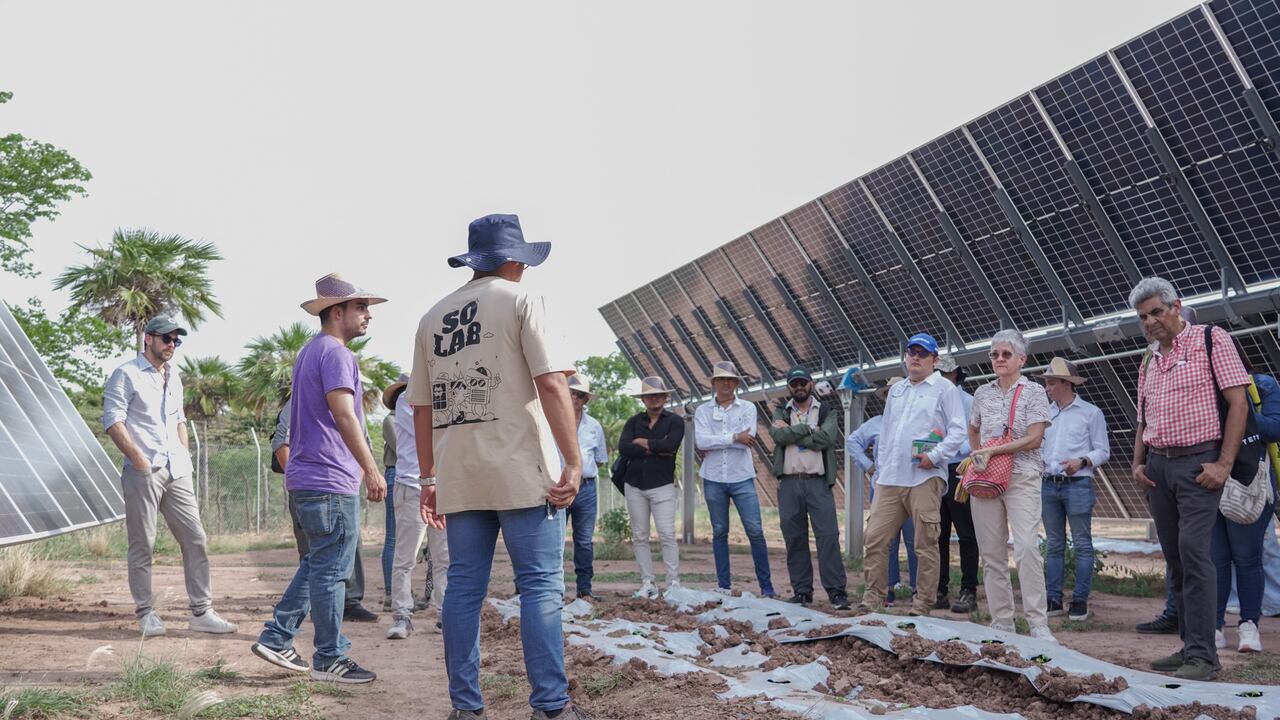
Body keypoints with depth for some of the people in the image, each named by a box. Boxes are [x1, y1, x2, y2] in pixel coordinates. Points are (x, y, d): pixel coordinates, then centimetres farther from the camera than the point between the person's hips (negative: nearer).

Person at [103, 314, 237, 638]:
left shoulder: (173, 377, 19)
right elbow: (112, 419, -11)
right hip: (143, 473, -7)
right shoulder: (127, 374, -3)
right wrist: (138, 458, -16)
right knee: (143, 544, 0)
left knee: (195, 538, 2)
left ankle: (201, 612, 6)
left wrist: (184, 455, 14)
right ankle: (145, 612, 10)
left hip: (176, 472, 7)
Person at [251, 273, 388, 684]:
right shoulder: (335, 353, -13)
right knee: (331, 571, -2)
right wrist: (372, 470, -21)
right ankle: (330, 660, 5)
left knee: (317, 565, 18)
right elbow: (343, 415, -22)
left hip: (305, 478, 10)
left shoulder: (309, 352, 19)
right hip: (331, 481, -10)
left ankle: (276, 639, 20)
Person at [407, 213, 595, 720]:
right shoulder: (519, 299, -1)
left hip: (459, 476, 6)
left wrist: (428, 477, 20)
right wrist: (573, 461, -12)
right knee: (541, 585, -1)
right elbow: (551, 384, -12)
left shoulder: (432, 317, 15)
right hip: (521, 471, -5)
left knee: (464, 588, 9)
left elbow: (422, 407, 15)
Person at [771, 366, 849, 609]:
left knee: (828, 535, -9)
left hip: (818, 482, -2)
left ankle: (836, 590, -7)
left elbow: (826, 438, -11)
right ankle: (802, 591, 13)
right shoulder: (781, 412, 13)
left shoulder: (825, 412, 9)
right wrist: (808, 428, -8)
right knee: (794, 538, 5)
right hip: (789, 482, 2)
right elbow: (778, 435, -8)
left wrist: (791, 432, -7)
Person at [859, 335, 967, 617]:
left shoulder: (945, 389, 2)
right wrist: (879, 468, 19)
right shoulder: (896, 390, 22)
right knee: (875, 538, 1)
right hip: (889, 478, 6)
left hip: (925, 478, -6)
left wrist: (935, 456, -17)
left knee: (925, 545, -1)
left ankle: (922, 604, 6)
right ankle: (872, 598, 9)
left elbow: (958, 431, -5)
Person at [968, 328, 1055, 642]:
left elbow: (1034, 439, -9)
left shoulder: (1033, 392, 0)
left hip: (1022, 478, -5)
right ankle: (1001, 622, 11)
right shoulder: (983, 393, 14)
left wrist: (993, 450, -12)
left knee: (1027, 547, -17)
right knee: (991, 552, 4)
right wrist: (978, 456, 11)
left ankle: (1038, 624, -13)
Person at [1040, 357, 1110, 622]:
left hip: (1078, 484, -4)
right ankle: (1053, 599, 12)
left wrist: (1081, 461, -15)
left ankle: (1080, 600, 3)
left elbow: (1103, 451, 1)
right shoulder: (1046, 413, 15)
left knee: (1082, 544, -1)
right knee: (1053, 545, 7)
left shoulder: (1090, 412, 2)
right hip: (1049, 485, 4)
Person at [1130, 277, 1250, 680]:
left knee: (1193, 551, -15)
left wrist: (1224, 463, -14)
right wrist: (1138, 463, 7)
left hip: (1197, 462, -6)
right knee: (1175, 558, 7)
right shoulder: (1148, 363, 18)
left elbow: (1238, 402, -7)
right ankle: (1190, 645, 14)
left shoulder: (1211, 340, -1)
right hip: (1158, 466, 7)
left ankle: (1202, 655, -12)